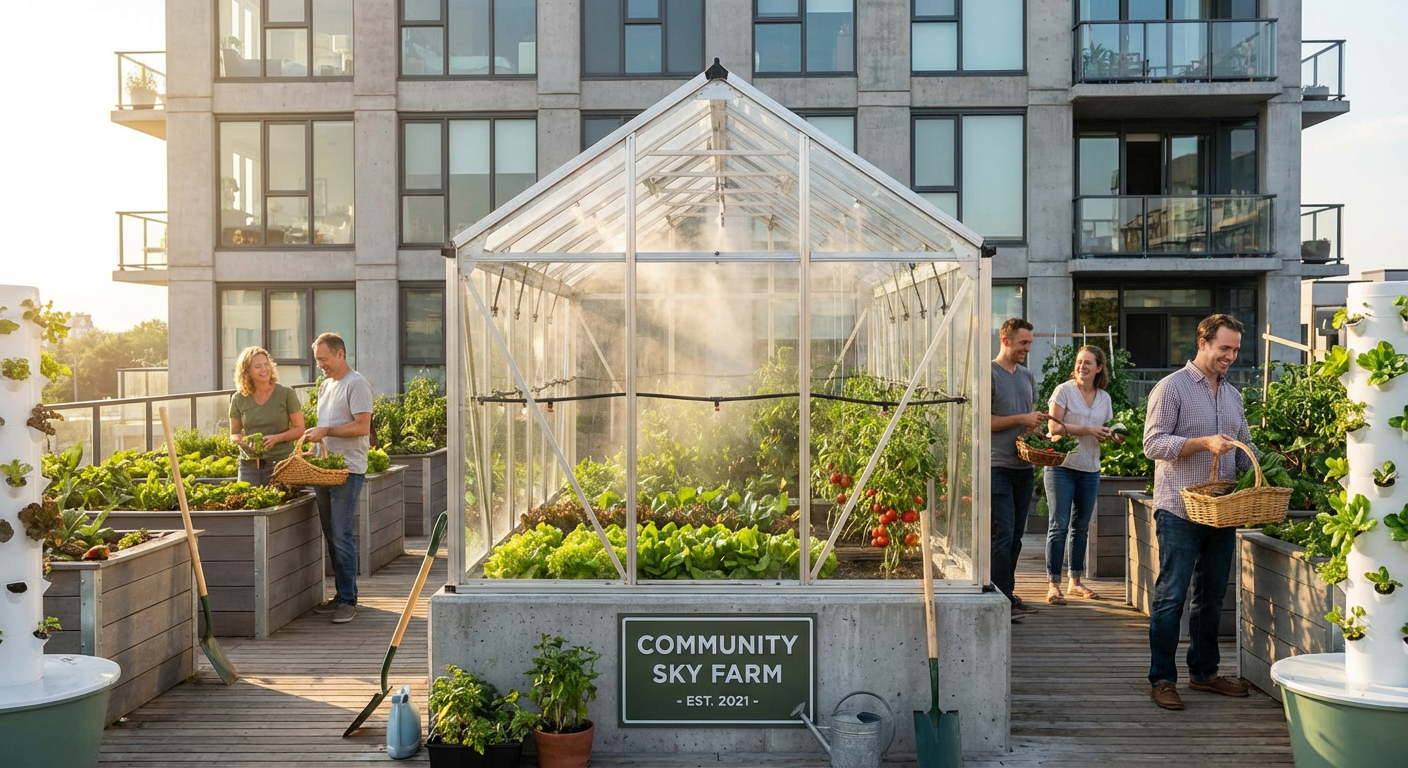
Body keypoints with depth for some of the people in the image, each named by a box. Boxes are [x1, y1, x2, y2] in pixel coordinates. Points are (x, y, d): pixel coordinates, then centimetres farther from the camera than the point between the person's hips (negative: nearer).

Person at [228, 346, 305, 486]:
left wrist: (276, 438, -16)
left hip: (281, 463, -2)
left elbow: (299, 429, 1)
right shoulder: (238, 399, 5)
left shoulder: (286, 394, -1)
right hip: (249, 465, 2)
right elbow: (234, 434, 13)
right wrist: (244, 441, -9)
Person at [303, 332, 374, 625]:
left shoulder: (356, 385, -7)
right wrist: (314, 436, 8)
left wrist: (326, 431, -15)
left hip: (348, 470, -8)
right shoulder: (325, 386, 20)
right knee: (331, 536, 9)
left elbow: (362, 427, -15)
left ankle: (348, 601, -4)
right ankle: (341, 595, 17)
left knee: (341, 537, -9)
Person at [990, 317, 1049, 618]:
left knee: (1015, 535, 11)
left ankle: (1008, 593, 18)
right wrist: (1022, 419, -14)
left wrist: (1036, 425, 3)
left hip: (1024, 466, 7)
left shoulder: (1027, 376, 18)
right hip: (998, 466, -7)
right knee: (1002, 534, -8)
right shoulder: (989, 374, -6)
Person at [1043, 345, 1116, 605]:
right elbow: (1055, 427, -13)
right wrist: (1088, 430, -20)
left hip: (1090, 470, 5)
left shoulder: (1104, 398, 11)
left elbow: (1107, 430, 17)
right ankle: (1053, 584, -2)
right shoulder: (1063, 390, -5)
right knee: (1059, 525, -6)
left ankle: (1076, 581, 22)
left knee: (1081, 526, 12)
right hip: (1062, 466, -5)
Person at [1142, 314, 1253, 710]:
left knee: (1212, 596, 14)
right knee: (1171, 596, -4)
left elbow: (1245, 450, 22)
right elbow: (1153, 443, -12)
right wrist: (1204, 443, -22)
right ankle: (1162, 680, 2)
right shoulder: (1172, 387, -5)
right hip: (1180, 512, -7)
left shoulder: (1232, 394, 17)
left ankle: (1204, 671, 25)